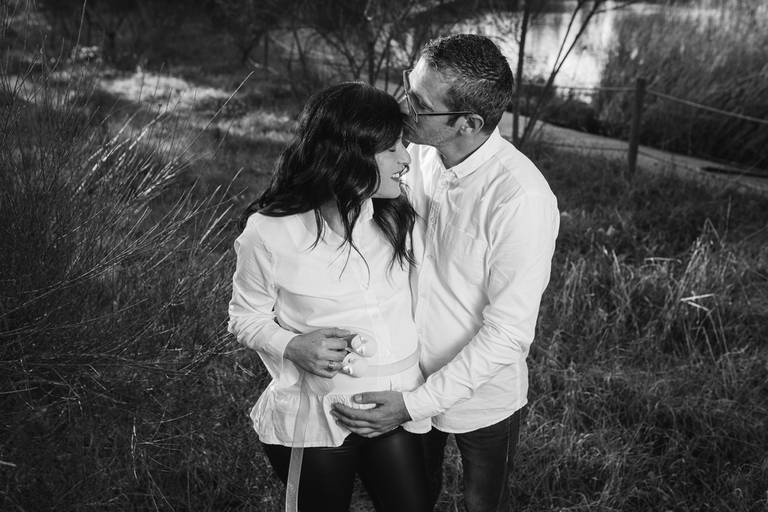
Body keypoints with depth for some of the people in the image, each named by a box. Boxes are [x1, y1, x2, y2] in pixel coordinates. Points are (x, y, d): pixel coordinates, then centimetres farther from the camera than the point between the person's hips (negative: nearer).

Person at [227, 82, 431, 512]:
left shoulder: (397, 217, -6)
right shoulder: (270, 233, -17)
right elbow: (246, 317, -2)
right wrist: (293, 347, -21)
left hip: (396, 408, 4)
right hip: (317, 413, -3)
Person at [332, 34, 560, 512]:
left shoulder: (521, 198, -30)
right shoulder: (418, 151, -12)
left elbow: (508, 333, -26)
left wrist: (416, 404, -24)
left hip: (481, 397, -5)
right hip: (409, 382, 5)